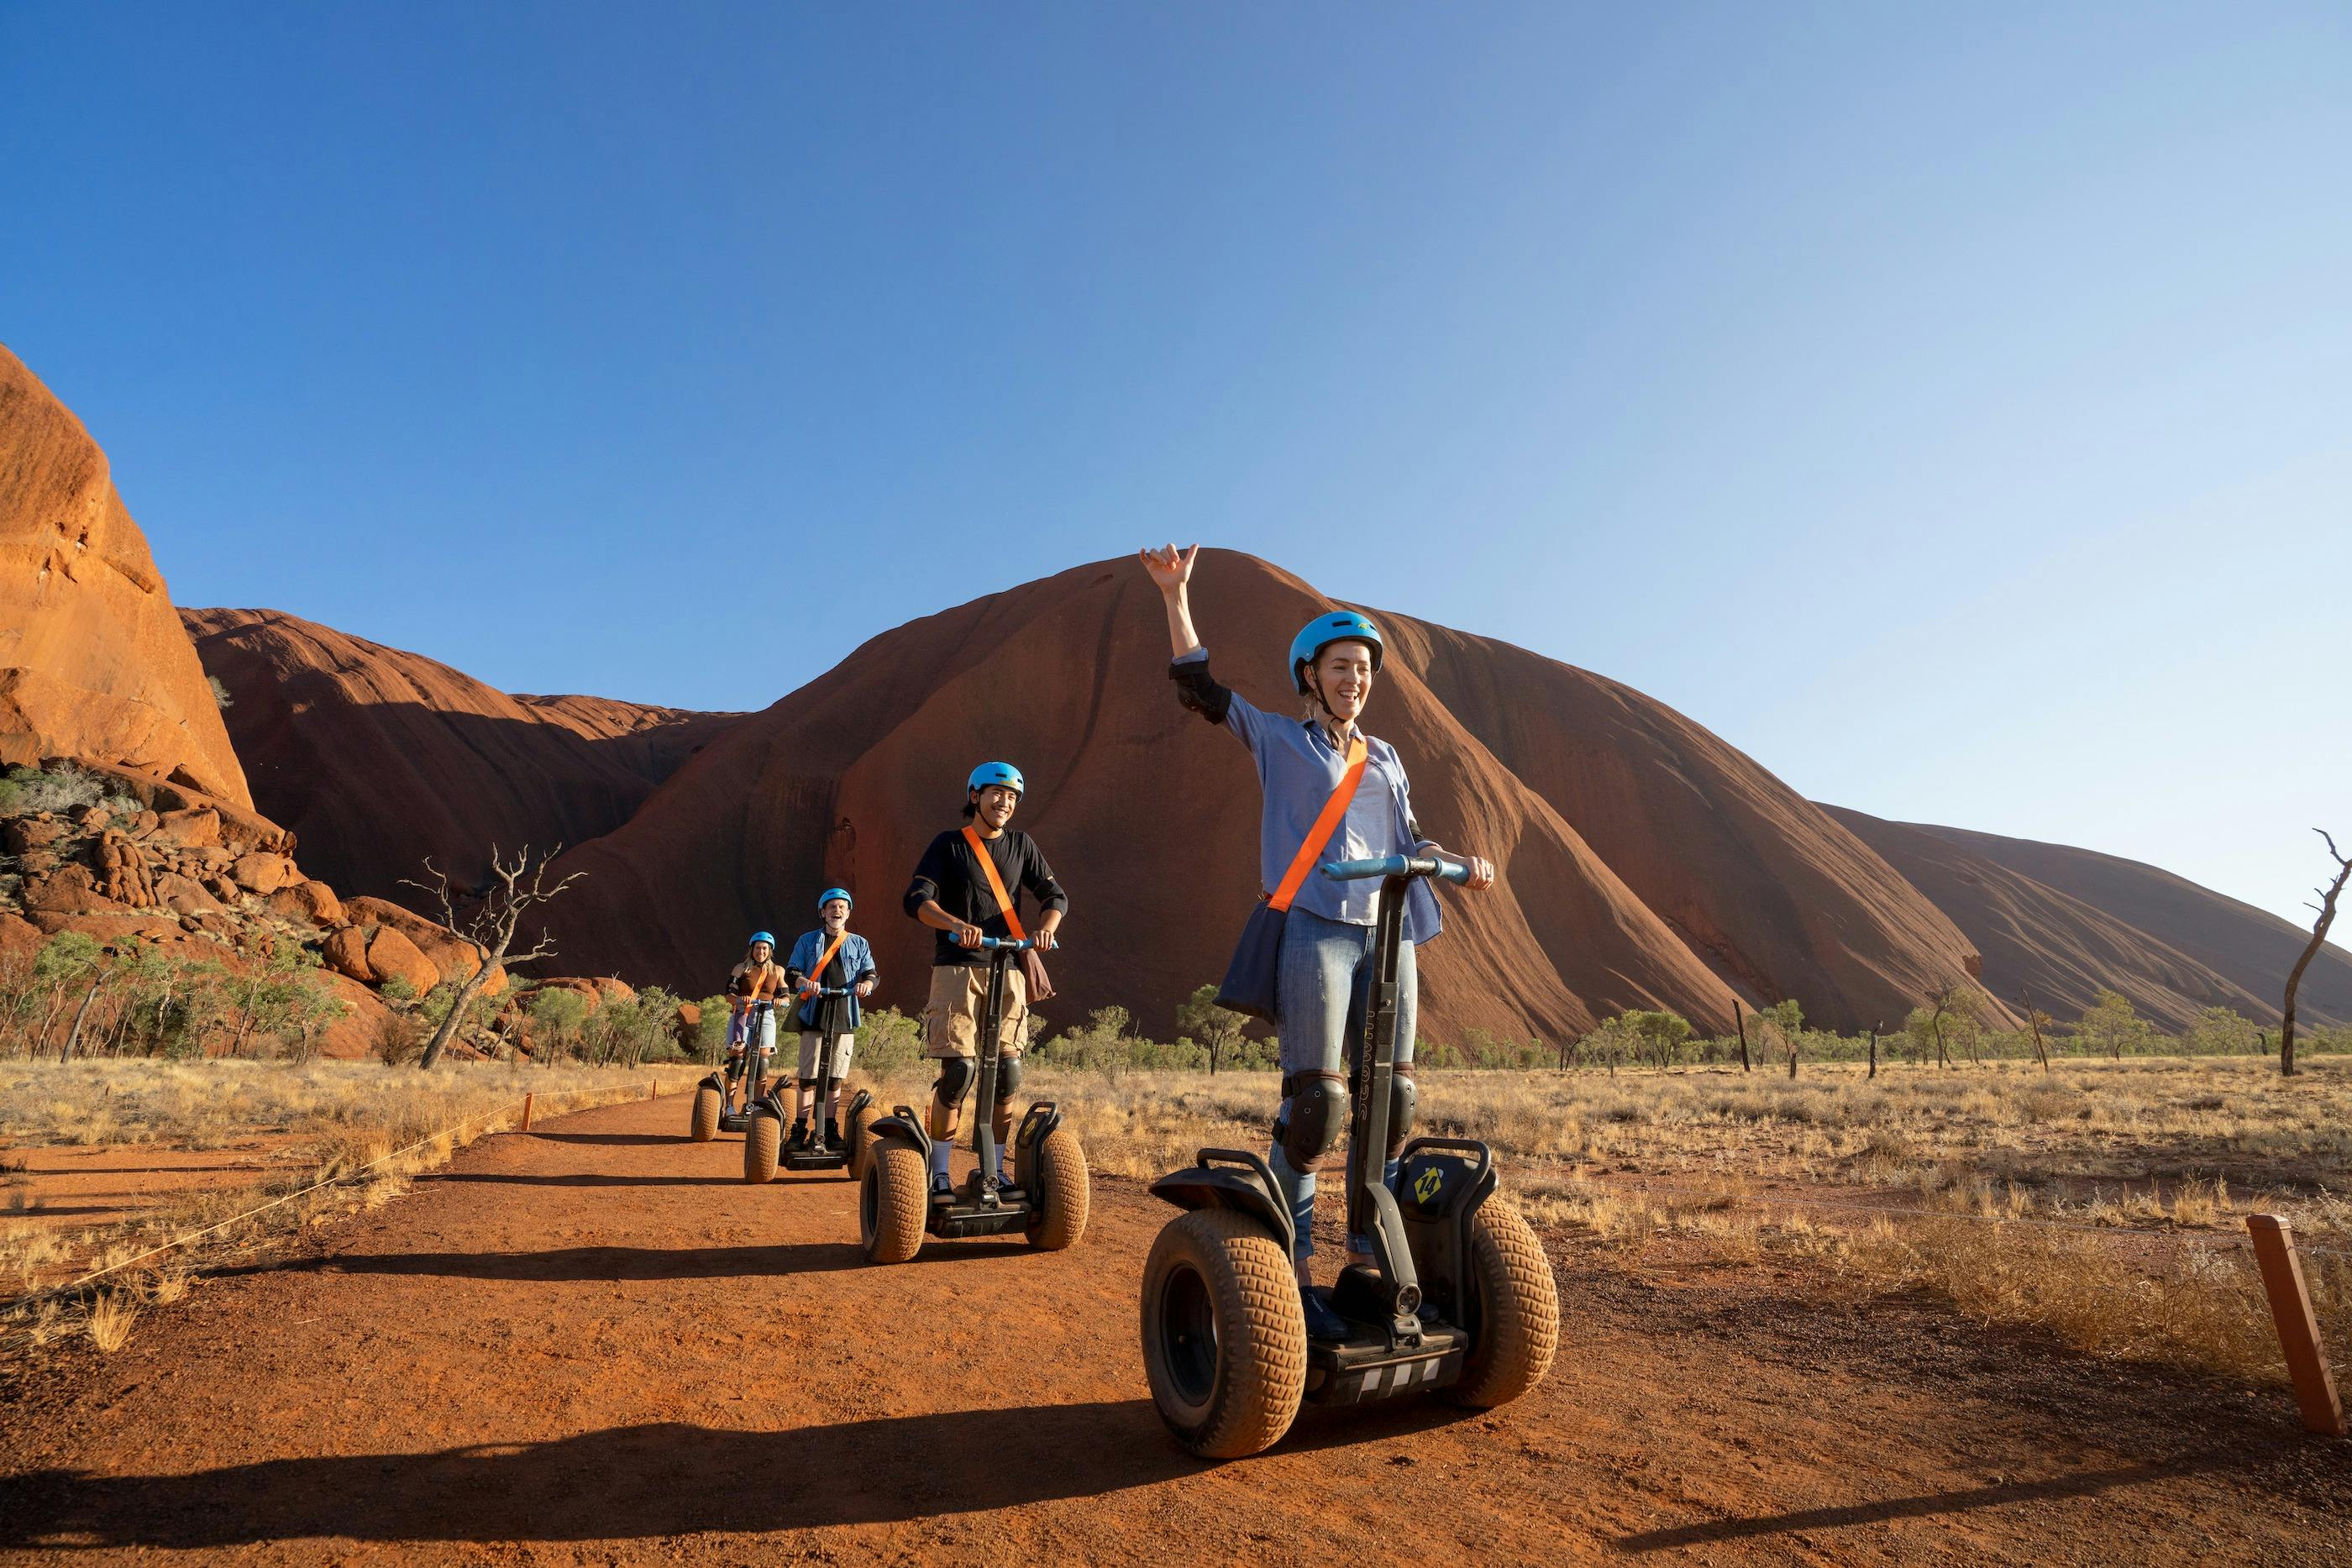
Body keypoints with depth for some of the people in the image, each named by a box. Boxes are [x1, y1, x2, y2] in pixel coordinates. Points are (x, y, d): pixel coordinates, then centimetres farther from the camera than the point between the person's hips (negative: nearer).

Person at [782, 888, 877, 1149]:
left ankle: (830, 1130, 13)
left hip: (844, 1017, 1)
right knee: (808, 1077, -4)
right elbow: (790, 972, 6)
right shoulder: (807, 941, 13)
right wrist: (804, 982, -16)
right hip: (813, 1016, -1)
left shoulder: (859, 944, 16)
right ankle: (799, 1130, 5)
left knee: (835, 1077, 4)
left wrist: (866, 984, -17)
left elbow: (870, 973, 7)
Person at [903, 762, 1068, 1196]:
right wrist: (957, 925, -26)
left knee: (1007, 1070, -1)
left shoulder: (1021, 846, 13)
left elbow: (1055, 895, 7)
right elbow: (917, 900, -7)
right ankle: (938, 1172, 5)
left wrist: (1045, 928, -15)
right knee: (959, 1069, -9)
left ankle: (996, 1169, 13)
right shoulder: (949, 844, 4)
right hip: (957, 968, -3)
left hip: (1008, 969, 3)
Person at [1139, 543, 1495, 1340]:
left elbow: (1409, 837, 21)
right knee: (1315, 1105, -10)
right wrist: (1176, 597, -6)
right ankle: (1289, 1274, 2)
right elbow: (1200, 687, 2)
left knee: (1391, 1103, 6)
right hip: (1316, 929, -6)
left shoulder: (1385, 756, 22)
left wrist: (1460, 862, 1)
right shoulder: (1279, 738, 8)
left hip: (1388, 935, 6)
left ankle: (1369, 1263, 19)